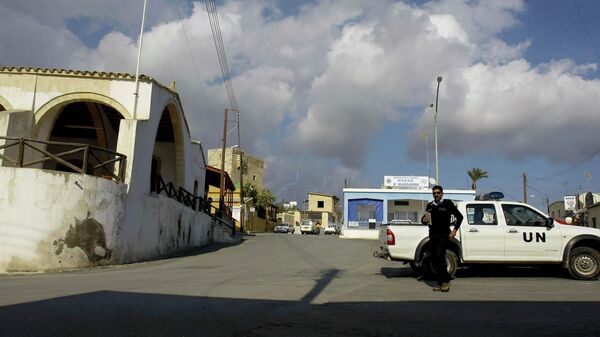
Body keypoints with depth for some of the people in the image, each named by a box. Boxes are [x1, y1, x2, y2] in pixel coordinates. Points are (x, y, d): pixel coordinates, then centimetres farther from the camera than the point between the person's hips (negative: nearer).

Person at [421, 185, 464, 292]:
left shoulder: (448, 204, 1)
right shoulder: (430, 205, 15)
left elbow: (459, 216, 6)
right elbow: (425, 218, 25)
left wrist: (455, 229, -3)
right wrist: (423, 220, 0)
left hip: (443, 235, -5)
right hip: (432, 235, 5)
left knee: (439, 257, -18)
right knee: (434, 260, 5)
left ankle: (445, 281, -7)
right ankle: (439, 283, 13)